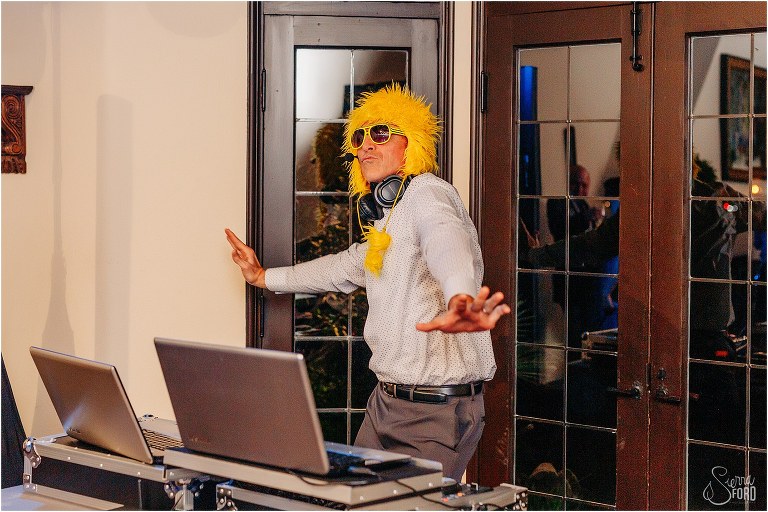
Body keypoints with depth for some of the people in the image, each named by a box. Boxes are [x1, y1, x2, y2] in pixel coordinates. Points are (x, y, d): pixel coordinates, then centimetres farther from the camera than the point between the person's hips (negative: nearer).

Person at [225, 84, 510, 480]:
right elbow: (345, 267, 37)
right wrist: (265, 278, 47)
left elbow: (445, 242, -37)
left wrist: (459, 299, -60)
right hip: (386, 400, 9)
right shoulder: (386, 220, 17)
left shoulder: (426, 194, -13)